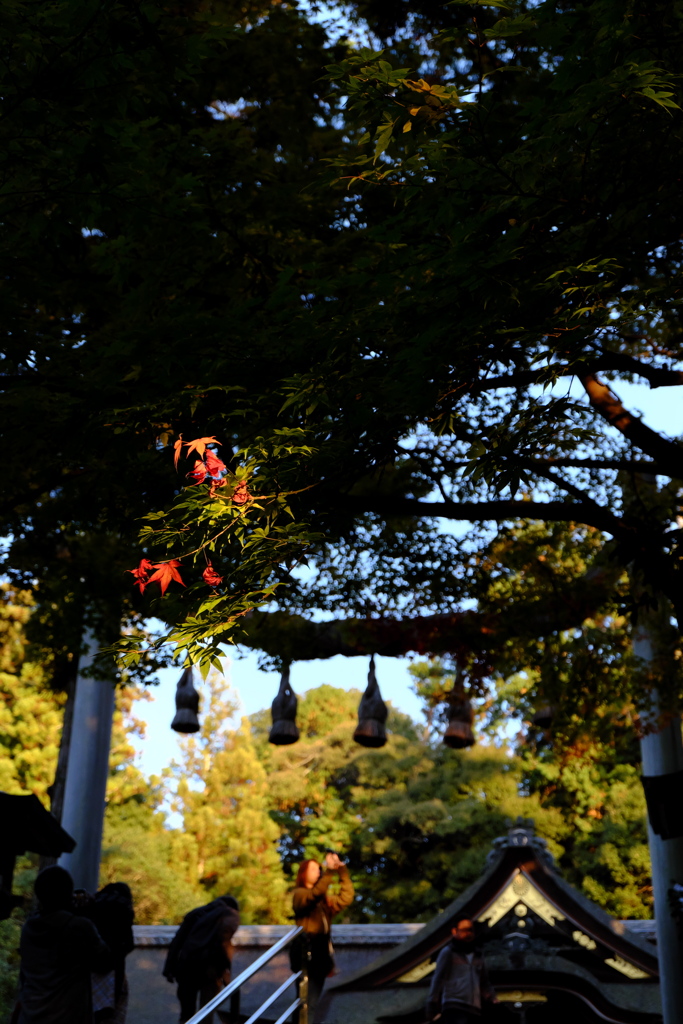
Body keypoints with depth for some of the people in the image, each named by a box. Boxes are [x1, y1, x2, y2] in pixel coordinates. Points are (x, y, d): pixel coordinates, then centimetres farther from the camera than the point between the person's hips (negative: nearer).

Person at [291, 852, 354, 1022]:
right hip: (306, 954, -7)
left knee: (313, 1002, 12)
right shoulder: (300, 894, -5)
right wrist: (329, 871, -33)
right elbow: (315, 895, -26)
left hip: (321, 953, 7)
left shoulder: (325, 899, 16)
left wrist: (343, 872, -4)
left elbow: (346, 898, 5)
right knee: (307, 1002, -11)